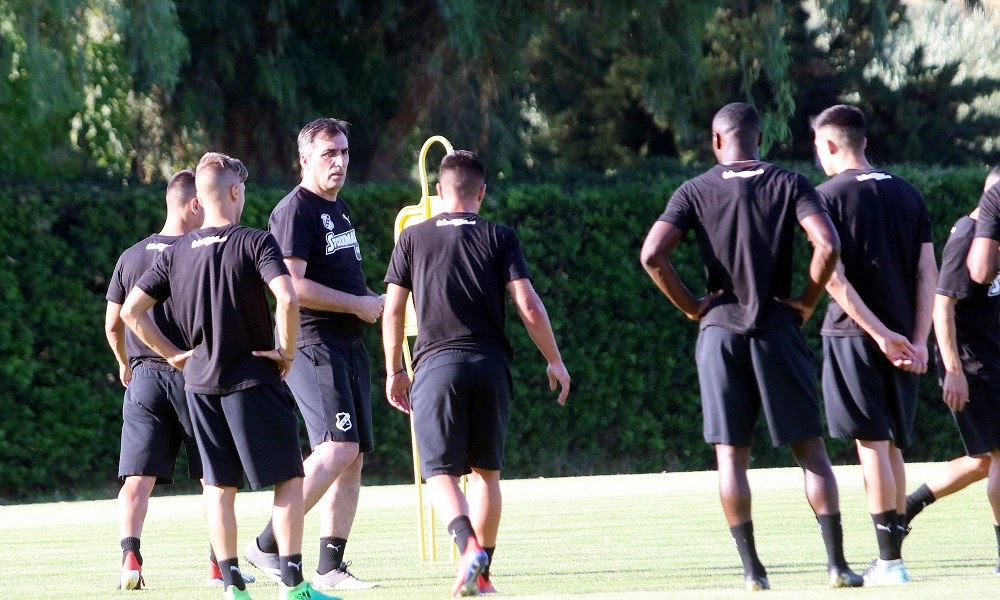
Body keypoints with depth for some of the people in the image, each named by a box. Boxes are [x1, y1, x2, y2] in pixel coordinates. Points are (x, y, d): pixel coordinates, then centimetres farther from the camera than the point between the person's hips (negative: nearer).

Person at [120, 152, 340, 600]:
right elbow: (287, 298, -25)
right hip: (253, 379, -5)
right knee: (288, 478, 3)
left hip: (199, 381, 5)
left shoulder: (177, 252, 5)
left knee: (218, 484, 10)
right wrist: (287, 350, -10)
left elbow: (131, 310, 3)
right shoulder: (254, 242, -10)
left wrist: (172, 354, 9)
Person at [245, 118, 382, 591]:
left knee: (353, 457, 6)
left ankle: (330, 567, 10)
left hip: (348, 345, 10)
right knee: (338, 447, -21)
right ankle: (267, 545, -15)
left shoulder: (339, 209, 21)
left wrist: (371, 301, 12)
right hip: (312, 344, -10)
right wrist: (357, 304, -15)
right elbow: (292, 286, -20)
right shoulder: (294, 211, -10)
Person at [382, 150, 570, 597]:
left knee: (440, 472, -1)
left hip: (436, 364, -1)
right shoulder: (500, 237, 6)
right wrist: (554, 360, 9)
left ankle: (468, 544, -28)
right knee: (486, 470, 13)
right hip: (490, 365, 1)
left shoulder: (413, 238, 9)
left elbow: (393, 310, 7)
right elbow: (529, 307, -2)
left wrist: (394, 370, 16)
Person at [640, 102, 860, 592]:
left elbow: (652, 255, -10)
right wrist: (807, 302, -1)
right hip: (777, 331, 0)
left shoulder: (695, 192, 1)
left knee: (730, 454, 4)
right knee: (809, 448, 5)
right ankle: (837, 564, -2)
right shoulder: (789, 185, 0)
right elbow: (827, 245, -14)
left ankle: (752, 569, 0)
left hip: (720, 331, 0)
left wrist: (690, 307, 0)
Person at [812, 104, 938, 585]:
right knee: (891, 445, 13)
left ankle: (890, 559, -8)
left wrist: (881, 334, -14)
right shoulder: (908, 194, 12)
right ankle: (892, 555, 15)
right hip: (904, 339, 5)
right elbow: (928, 273, 5)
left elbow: (833, 277, -13)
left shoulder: (828, 197, -4)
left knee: (871, 444, -5)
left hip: (853, 335, -5)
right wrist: (918, 342, 0)